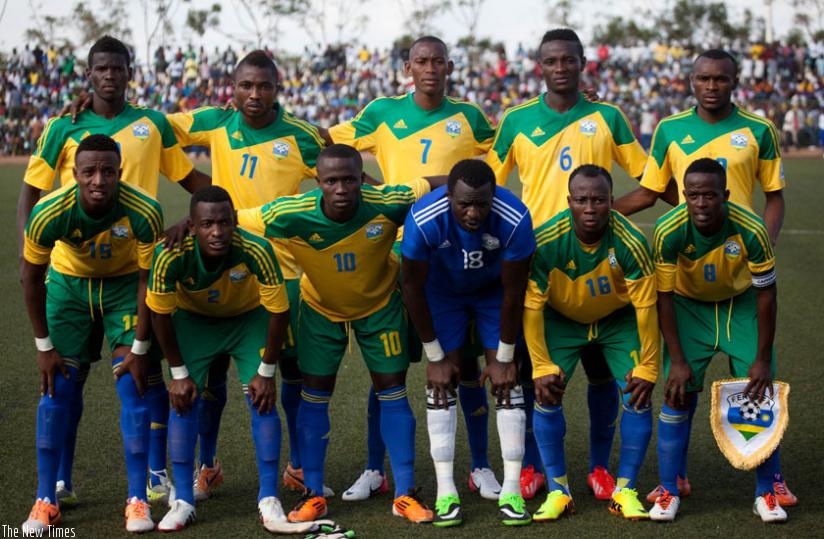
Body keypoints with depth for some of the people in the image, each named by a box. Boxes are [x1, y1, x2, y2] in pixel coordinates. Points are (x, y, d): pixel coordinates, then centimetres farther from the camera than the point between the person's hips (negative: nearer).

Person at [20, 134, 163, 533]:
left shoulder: (143, 212, -32)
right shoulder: (50, 213, -30)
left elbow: (149, 279, -17)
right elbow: (31, 276, -13)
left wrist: (139, 347, -15)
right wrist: (44, 346, -10)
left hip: (124, 284, -1)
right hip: (68, 283, 1)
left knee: (133, 388, -9)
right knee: (57, 389, -4)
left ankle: (138, 501, -1)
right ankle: (46, 501, 5)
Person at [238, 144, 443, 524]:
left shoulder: (388, 204, -33)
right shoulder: (291, 215, -34)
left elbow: (436, 186, -18)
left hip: (380, 304, 0)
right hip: (321, 307, 0)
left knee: (392, 390, 0)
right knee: (314, 395, 2)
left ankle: (405, 495, 9)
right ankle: (313, 495, 15)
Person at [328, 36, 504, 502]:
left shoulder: (467, 116, 5)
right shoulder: (383, 113, 3)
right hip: (399, 249, 0)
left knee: (466, 360, 4)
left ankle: (482, 467, 15)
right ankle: (374, 469, 12)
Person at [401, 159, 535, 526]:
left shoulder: (514, 219, -37)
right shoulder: (424, 219, -37)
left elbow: (513, 292, -23)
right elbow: (412, 287, -22)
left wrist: (503, 358, -14)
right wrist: (435, 357, -15)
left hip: (495, 288, 0)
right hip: (442, 288, 0)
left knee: (507, 382, -8)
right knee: (441, 383, -8)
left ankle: (512, 491, -3)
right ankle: (445, 492, -4)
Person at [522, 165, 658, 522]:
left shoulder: (630, 243, -31)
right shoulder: (545, 242, -30)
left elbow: (645, 306, -21)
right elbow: (532, 306, -21)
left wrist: (647, 368, -17)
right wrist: (542, 367, -22)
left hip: (619, 320, 0)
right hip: (561, 320, 0)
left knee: (639, 395, -13)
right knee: (546, 395, -14)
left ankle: (625, 491, 0)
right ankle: (558, 490, -1)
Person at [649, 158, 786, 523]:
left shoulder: (750, 230, -30)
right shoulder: (669, 231, -29)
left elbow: (766, 295, -18)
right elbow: (663, 297, -18)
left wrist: (763, 359, -16)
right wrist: (677, 359, -18)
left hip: (741, 305, 0)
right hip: (689, 305, 0)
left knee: (760, 393, -6)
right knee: (678, 394, -8)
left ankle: (766, 493, 7)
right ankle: (668, 492, 3)